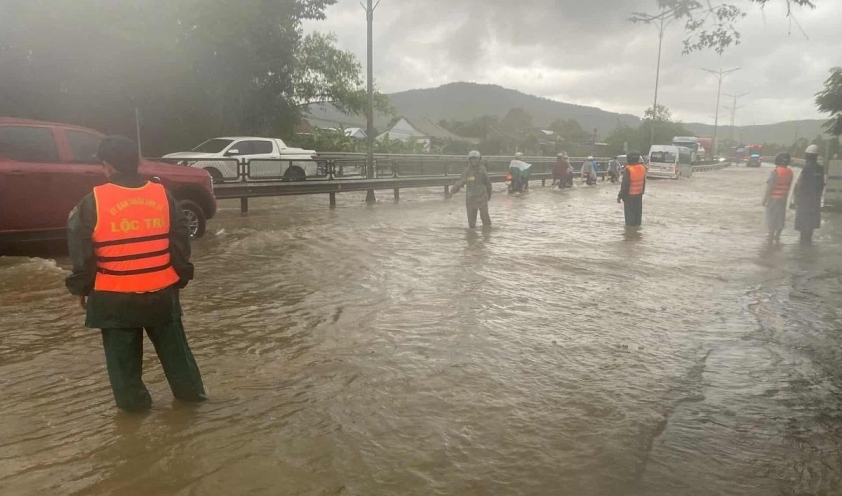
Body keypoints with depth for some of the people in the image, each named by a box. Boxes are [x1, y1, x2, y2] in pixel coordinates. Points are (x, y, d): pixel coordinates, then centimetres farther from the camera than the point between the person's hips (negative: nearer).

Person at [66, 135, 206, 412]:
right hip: (161, 290, 3)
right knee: (172, 344, 16)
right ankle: (190, 390, 26)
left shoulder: (93, 202, -9)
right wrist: (181, 277, 13)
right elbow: (181, 241, 3)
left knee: (122, 352, 13)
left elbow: (81, 251, -5)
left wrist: (81, 287, 7)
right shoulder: (163, 196, -1)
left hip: (115, 295, -3)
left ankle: (133, 400, 22)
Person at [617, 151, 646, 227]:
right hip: (639, 194, 7)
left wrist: (620, 195, -15)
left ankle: (630, 224, 7)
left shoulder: (628, 169, -22)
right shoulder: (642, 168, 1)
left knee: (629, 210, 3)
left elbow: (625, 184, -21)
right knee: (638, 210, 16)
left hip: (629, 195, -7)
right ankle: (637, 223, 25)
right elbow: (644, 182, 12)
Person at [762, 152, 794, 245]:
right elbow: (788, 186, 7)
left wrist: (765, 198, -12)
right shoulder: (790, 172, 2)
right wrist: (785, 196, 16)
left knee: (772, 216, 1)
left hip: (774, 198, -6)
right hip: (783, 198, 6)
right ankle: (777, 236, 19)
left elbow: (770, 186, -18)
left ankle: (771, 237, 5)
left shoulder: (776, 171, -18)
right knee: (781, 216, 14)